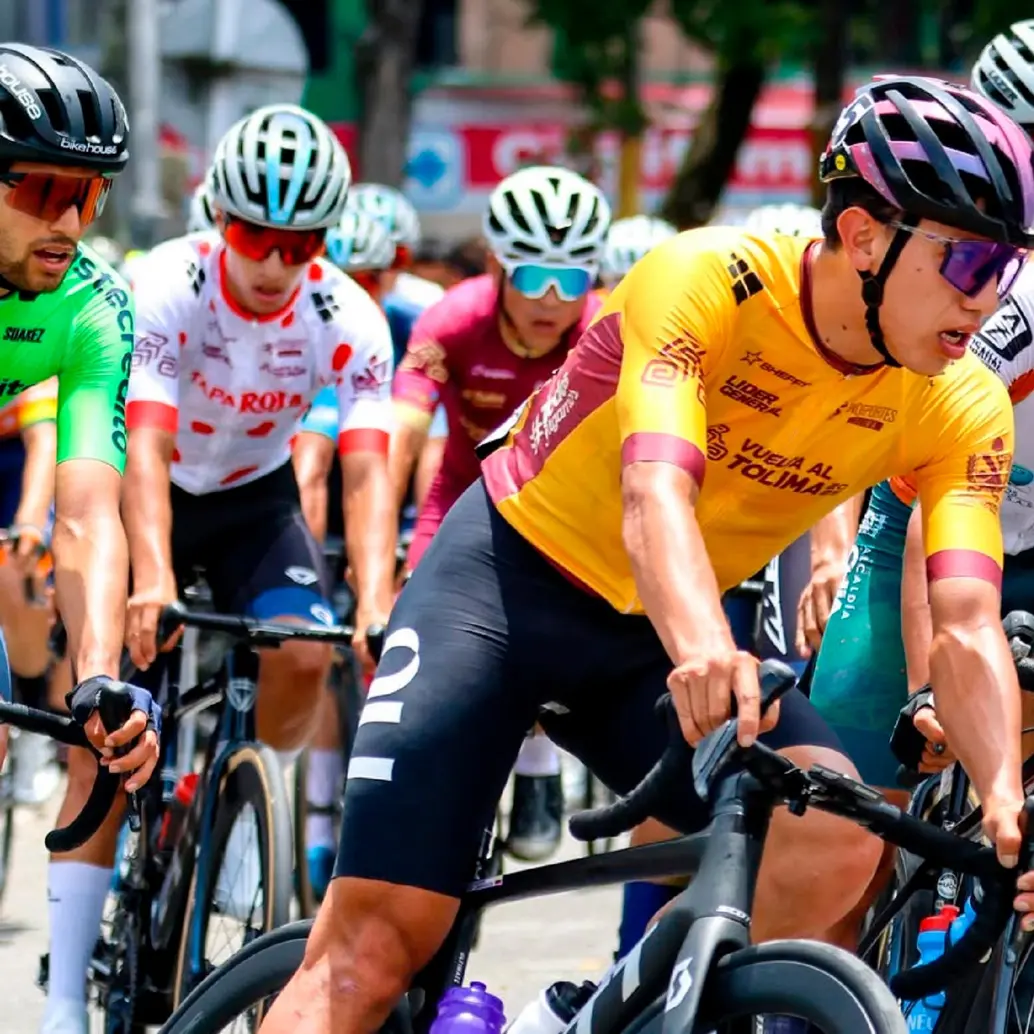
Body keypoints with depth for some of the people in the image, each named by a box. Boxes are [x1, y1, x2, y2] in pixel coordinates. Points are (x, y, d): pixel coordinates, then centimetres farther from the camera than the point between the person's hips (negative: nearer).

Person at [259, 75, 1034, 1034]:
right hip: (506, 580, -4)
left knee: (835, 835, -23)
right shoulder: (707, 281, -25)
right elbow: (655, 496, -38)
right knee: (376, 938, -14)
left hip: (648, 636, 5)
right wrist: (704, 653, -58)